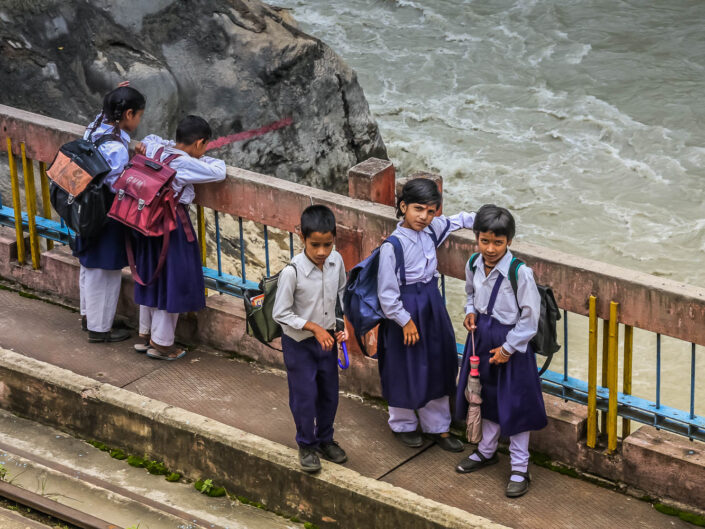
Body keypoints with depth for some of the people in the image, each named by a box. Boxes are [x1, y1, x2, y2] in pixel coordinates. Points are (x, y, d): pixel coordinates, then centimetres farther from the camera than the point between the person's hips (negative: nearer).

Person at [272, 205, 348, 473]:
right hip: (299, 343, -5)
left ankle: (325, 440, 37)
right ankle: (306, 445, 26)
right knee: (305, 395, 5)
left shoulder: (336, 261, -11)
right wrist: (314, 328, -21)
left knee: (329, 393, 16)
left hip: (327, 339, 5)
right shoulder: (292, 272, -27)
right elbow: (281, 313, -18)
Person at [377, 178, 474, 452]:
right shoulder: (393, 246, -23)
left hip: (432, 305, 7)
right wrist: (405, 321, -15)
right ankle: (403, 424, 33)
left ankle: (437, 427, 29)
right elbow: (387, 292, -20)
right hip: (407, 309, -7)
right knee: (406, 371, 9)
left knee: (437, 367, 14)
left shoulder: (431, 229, -4)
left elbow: (455, 222, 20)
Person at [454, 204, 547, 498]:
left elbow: (529, 318, -17)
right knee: (486, 397, 22)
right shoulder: (474, 266, -6)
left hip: (512, 344, -6)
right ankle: (486, 451, 43)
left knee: (515, 405, 3)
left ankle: (519, 469, 15)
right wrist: (471, 312, -4)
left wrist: (507, 348, -15)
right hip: (482, 338, 6)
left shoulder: (520, 273, -24)